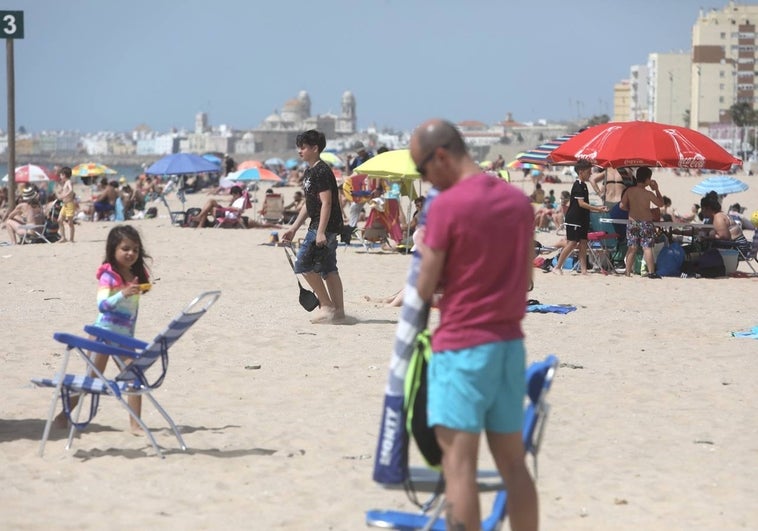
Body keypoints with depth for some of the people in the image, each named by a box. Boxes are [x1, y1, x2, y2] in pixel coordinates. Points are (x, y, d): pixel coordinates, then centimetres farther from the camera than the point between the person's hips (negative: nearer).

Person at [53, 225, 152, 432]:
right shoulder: (108, 275, -15)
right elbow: (102, 305, -30)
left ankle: (135, 424, 1)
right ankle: (63, 415, 18)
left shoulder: (138, 275, 5)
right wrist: (123, 294, -43)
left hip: (125, 337, 6)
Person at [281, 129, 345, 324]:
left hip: (325, 226, -10)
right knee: (328, 269, 9)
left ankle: (327, 306, -6)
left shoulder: (321, 171, -14)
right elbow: (309, 204, 24)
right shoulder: (309, 172, 17)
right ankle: (338, 311, 10)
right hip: (323, 227, 10)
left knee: (304, 265, -10)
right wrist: (294, 228, 23)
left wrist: (320, 232, -26)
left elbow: (326, 202, -20)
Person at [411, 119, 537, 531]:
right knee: (512, 461, 12)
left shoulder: (446, 206, -13)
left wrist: (425, 252, 11)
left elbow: (425, 289, -8)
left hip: (461, 347, -7)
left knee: (459, 463, -6)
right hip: (510, 343, 7)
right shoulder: (518, 200, 7)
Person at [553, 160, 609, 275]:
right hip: (574, 220, -9)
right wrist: (597, 209, -21)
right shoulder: (578, 185, -15)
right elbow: (581, 203, -22)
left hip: (582, 220, 9)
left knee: (583, 243, 4)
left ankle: (583, 269, 3)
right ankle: (557, 267, -1)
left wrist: (597, 209, 15)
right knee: (573, 243, -8)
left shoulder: (583, 185, 15)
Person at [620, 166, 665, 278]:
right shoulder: (648, 194, -13)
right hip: (646, 223, -4)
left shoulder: (629, 191, -4)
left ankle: (628, 272, 7)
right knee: (647, 248, -2)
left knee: (632, 248, 7)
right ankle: (651, 272, -2)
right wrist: (656, 190, 5)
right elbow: (661, 204, -1)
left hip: (632, 222, 4)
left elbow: (622, 206, -2)